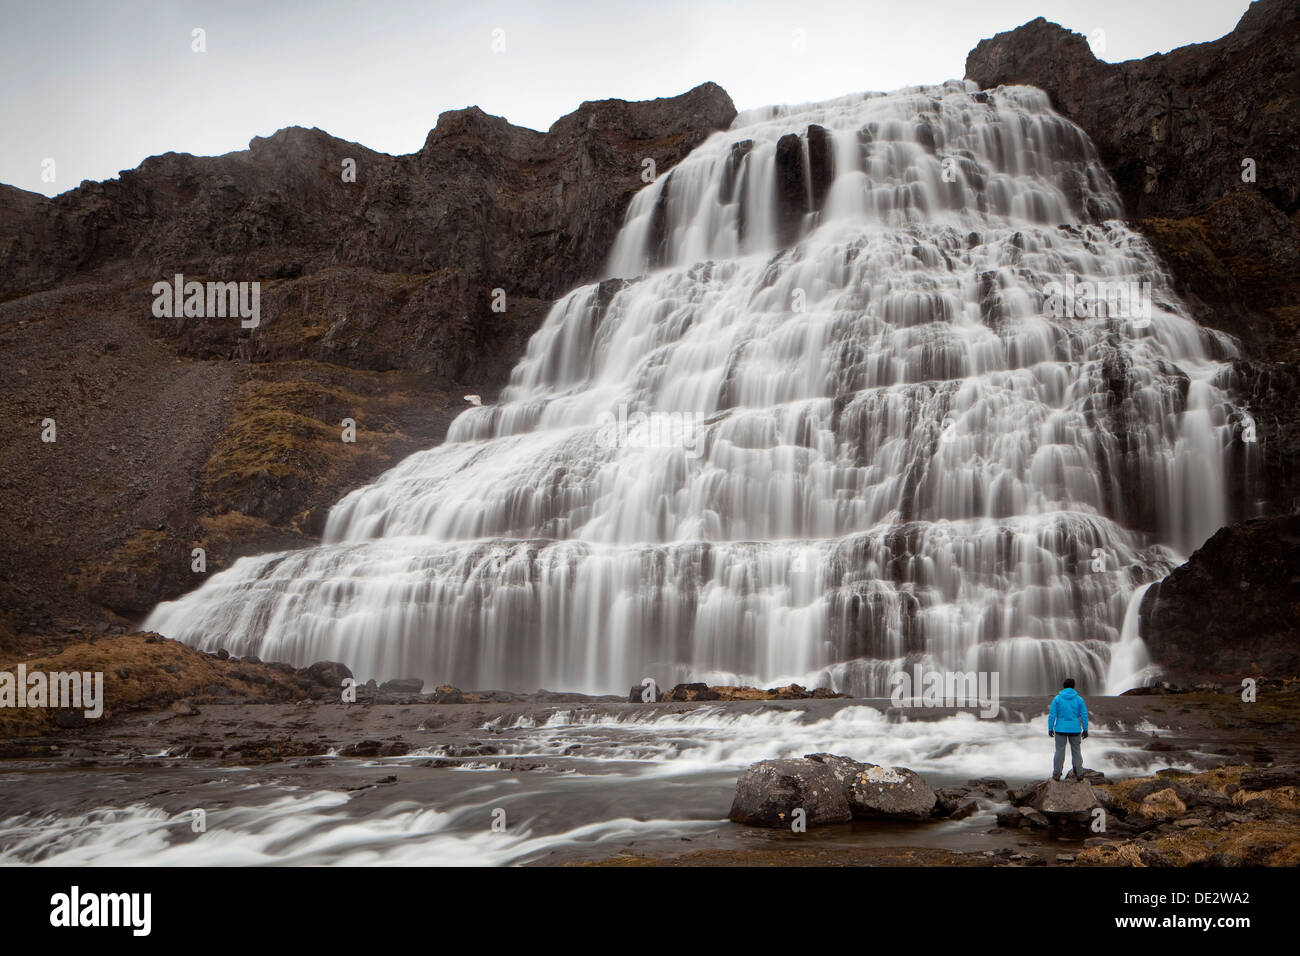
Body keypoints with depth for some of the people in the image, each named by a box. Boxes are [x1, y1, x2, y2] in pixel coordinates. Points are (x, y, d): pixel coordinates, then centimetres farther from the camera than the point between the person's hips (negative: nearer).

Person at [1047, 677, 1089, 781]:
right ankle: (1079, 774, 9)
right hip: (1075, 730, 1)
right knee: (1076, 751, 10)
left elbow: (1052, 715, -6)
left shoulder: (1057, 698, -4)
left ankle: (1056, 774, 4)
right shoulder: (1079, 699, -1)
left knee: (1060, 751, 4)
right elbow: (1084, 715, -2)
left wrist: (1050, 729, 0)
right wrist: (1085, 730, 4)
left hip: (1061, 729, -1)